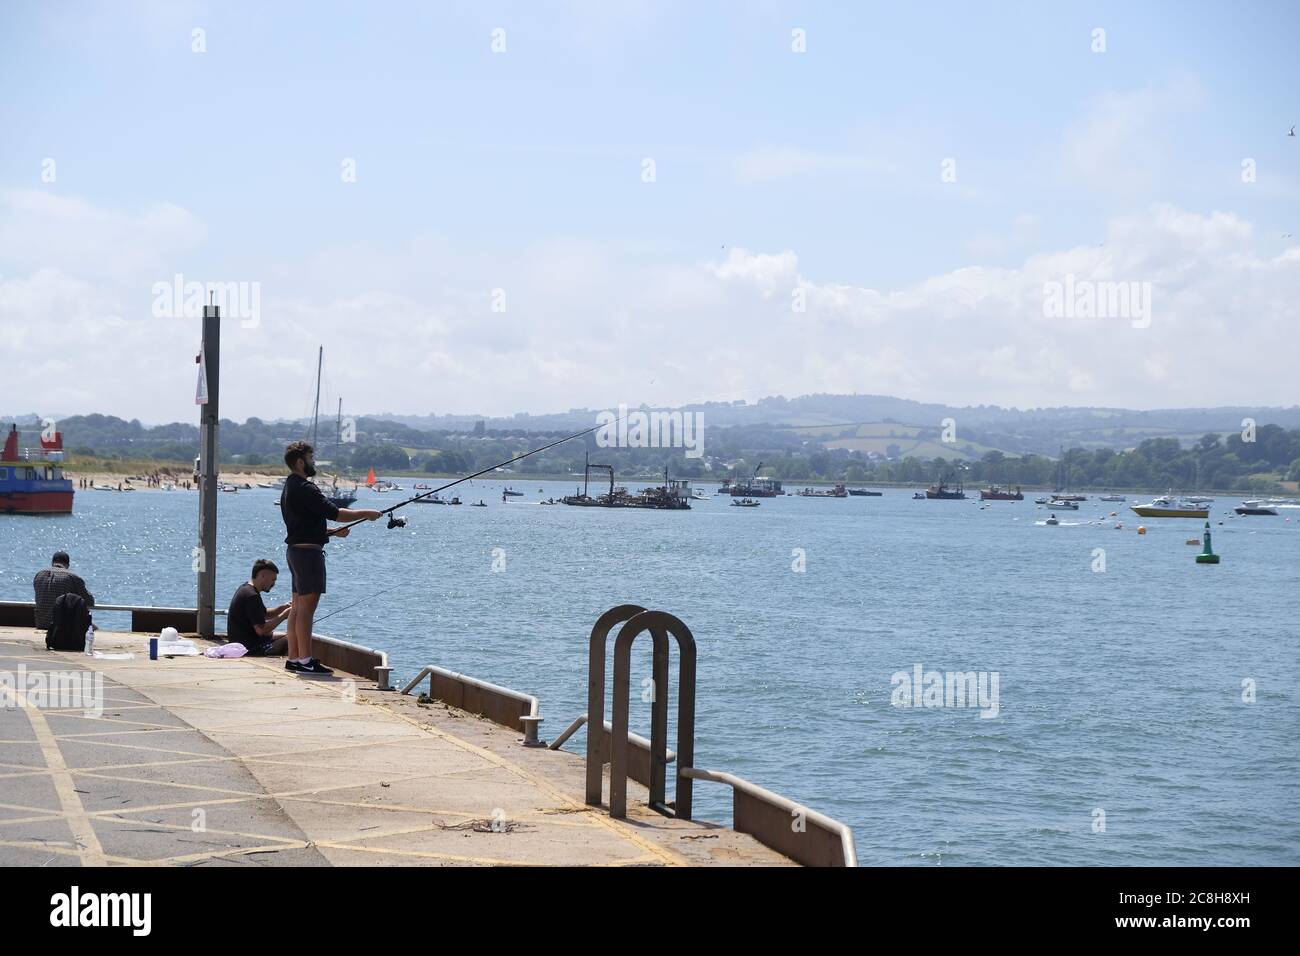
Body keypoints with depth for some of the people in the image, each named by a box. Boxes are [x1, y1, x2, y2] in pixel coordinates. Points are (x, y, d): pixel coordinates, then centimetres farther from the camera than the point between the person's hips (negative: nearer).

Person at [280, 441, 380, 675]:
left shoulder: (290, 488, 17)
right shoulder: (304, 489, -16)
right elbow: (334, 513, -19)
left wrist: (332, 531, 18)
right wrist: (365, 513, -7)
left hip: (295, 549, 11)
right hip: (308, 551, -11)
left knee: (298, 607, 11)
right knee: (306, 607, -9)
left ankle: (294, 658, 13)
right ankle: (305, 660, -10)